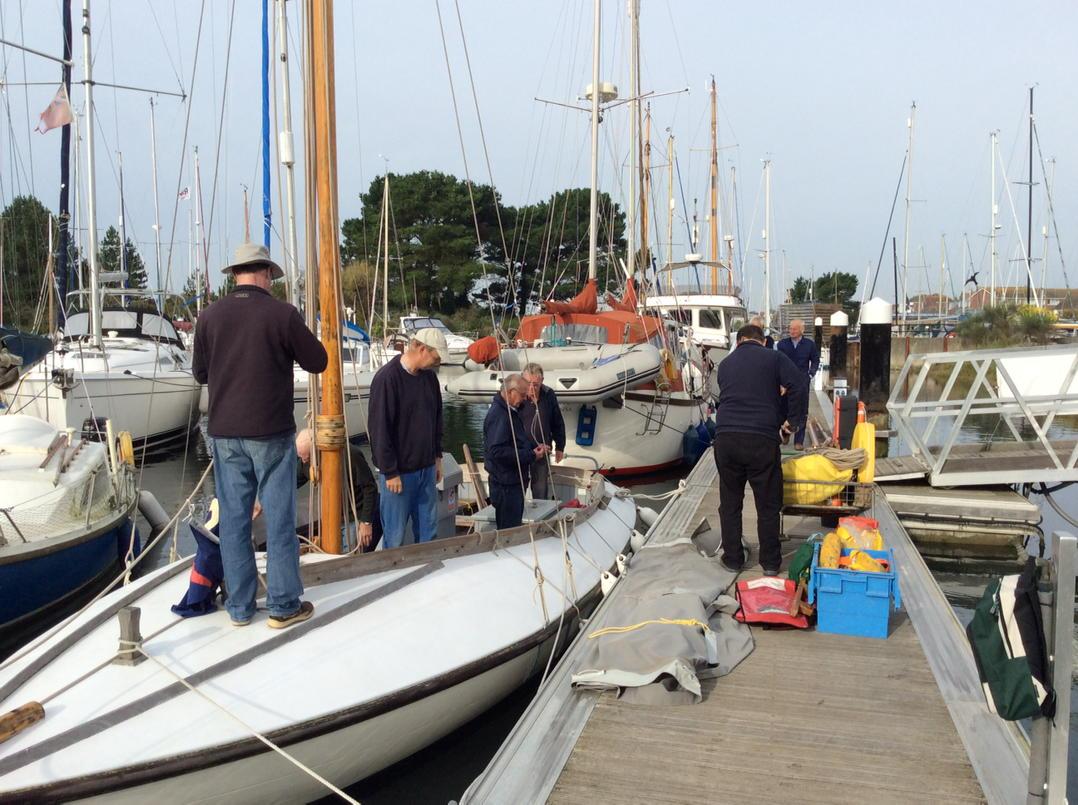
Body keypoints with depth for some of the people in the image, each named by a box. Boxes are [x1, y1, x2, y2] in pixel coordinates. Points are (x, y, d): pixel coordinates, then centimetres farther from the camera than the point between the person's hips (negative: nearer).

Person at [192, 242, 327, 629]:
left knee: (234, 518, 10)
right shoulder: (282, 313, -9)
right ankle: (284, 606, 10)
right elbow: (317, 362, -1)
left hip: (224, 433, 4)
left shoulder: (210, 316, 1)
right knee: (279, 518, 4)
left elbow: (200, 372, 11)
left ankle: (240, 606, 17)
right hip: (271, 432, -3)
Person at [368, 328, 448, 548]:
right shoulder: (387, 378, -16)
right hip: (398, 472, -6)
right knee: (395, 538, 2)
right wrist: (390, 472, -15)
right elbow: (379, 429, -16)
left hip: (426, 469, 7)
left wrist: (437, 456, 16)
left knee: (429, 532, 12)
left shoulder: (429, 376, 6)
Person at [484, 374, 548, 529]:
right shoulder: (498, 415, -20)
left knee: (514, 529, 17)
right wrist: (531, 456, -23)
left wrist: (535, 447, 5)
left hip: (515, 481, 10)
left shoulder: (511, 412, 14)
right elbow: (497, 451, -29)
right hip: (505, 485, -10)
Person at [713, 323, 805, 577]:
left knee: (730, 503, 16)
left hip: (725, 438, 3)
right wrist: (791, 421, 6)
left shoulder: (725, 363, 18)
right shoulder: (774, 358, 6)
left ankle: (732, 558, 22)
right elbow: (798, 387, -6)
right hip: (762, 439, -3)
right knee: (768, 504, 10)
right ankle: (770, 562, 18)